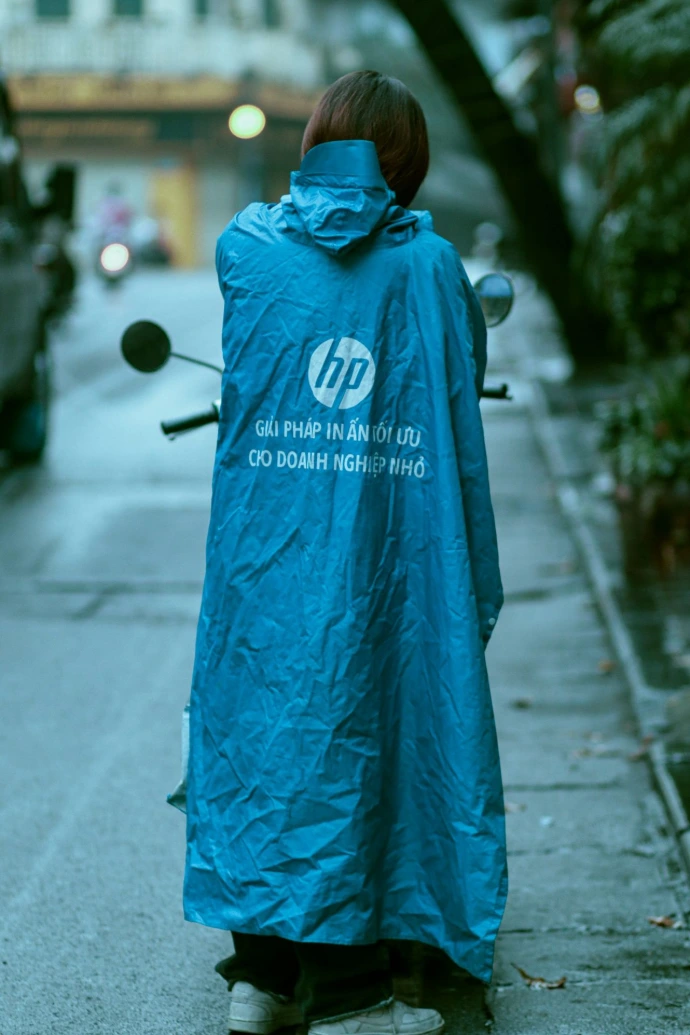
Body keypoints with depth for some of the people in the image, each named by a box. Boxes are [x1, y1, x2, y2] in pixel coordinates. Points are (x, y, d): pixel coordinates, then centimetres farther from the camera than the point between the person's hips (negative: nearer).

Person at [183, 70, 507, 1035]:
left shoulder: (246, 244, 2)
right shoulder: (432, 265, -2)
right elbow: (465, 401, 3)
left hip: (262, 550, 2)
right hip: (379, 559, -2)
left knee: (259, 734, 11)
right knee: (352, 739, 4)